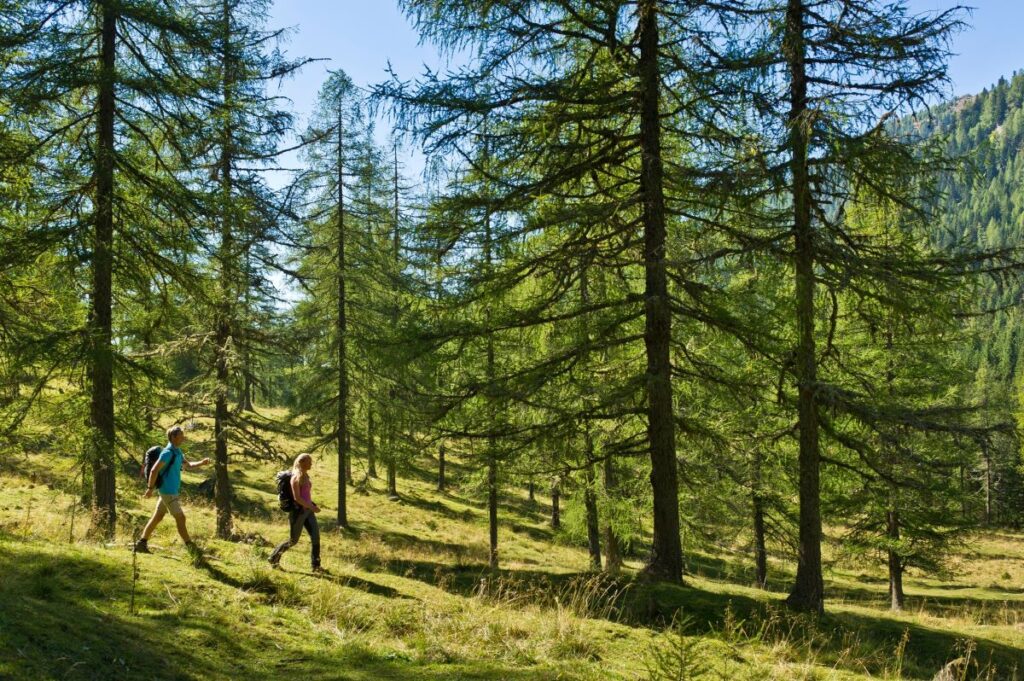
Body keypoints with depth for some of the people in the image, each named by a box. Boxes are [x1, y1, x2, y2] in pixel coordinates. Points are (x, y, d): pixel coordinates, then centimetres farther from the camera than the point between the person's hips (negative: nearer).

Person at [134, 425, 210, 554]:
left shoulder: (177, 452, 11)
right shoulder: (168, 453, -18)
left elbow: (188, 465, 21)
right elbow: (154, 470, -20)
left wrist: (201, 463, 5)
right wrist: (150, 488, -19)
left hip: (171, 491, 9)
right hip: (168, 491, -9)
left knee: (157, 517, 13)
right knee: (180, 518, -6)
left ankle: (141, 543, 19)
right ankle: (191, 548, -1)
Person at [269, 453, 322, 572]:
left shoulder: (306, 475, 9)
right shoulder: (296, 477, -15)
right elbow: (297, 497, -21)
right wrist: (312, 507, -22)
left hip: (308, 510, 7)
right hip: (299, 511, -7)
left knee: (316, 536, -4)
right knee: (293, 540, 3)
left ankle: (316, 565, 0)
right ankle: (274, 558, 23)